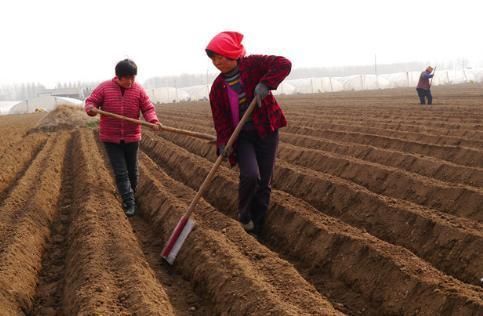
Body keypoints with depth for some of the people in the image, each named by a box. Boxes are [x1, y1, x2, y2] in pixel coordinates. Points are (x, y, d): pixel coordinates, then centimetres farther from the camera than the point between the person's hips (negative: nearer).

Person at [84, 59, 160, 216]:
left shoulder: (138, 90, -5)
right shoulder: (104, 88, -7)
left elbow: (148, 109, -5)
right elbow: (90, 101, -4)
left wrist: (153, 121, -25)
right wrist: (91, 108, -28)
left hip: (131, 138, 2)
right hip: (111, 138, -2)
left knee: (132, 170, 15)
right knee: (120, 172, -5)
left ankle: (130, 196, 36)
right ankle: (129, 203, -2)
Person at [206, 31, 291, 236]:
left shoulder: (253, 64, -6)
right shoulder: (218, 86, 2)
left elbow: (284, 64, -15)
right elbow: (219, 118, 1)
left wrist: (265, 84, -28)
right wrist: (223, 142, -13)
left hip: (266, 132, 0)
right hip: (241, 136, 1)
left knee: (264, 183, 3)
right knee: (250, 174, -23)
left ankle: (255, 229, 16)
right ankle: (244, 217, 2)